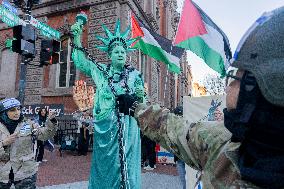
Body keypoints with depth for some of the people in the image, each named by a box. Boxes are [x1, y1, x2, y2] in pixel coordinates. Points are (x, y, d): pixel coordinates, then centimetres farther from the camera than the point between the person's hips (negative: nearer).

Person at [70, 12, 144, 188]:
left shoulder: (134, 74, 5)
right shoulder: (100, 70, 9)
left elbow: (141, 101, 8)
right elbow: (80, 61, 5)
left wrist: (140, 95, -15)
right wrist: (77, 36, -3)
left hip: (127, 125, -1)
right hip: (105, 124, 1)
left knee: (125, 162, 4)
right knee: (105, 163, 10)